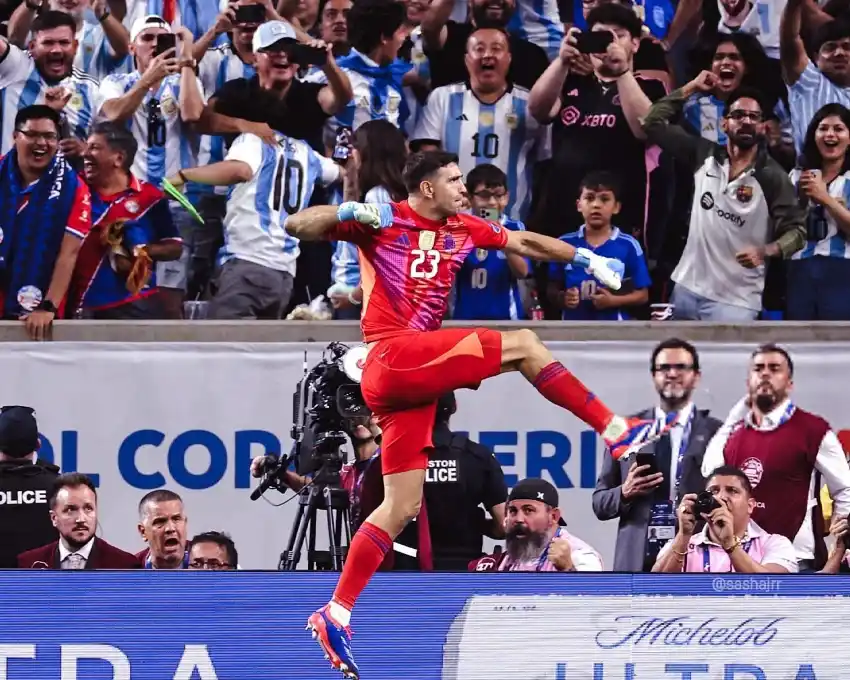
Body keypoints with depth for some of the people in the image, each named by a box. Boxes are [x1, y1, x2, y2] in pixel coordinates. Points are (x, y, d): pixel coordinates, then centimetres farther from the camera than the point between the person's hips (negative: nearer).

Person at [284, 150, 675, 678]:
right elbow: (298, 225, -7)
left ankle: (336, 615, 5)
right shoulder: (382, 222, -2)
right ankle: (617, 431, -3)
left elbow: (523, 242, 29)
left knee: (401, 507, 5)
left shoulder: (462, 229, 17)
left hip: (414, 374, 8)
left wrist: (583, 258, 26)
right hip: (396, 356, -8)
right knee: (522, 345, -7)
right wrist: (348, 213, -24)